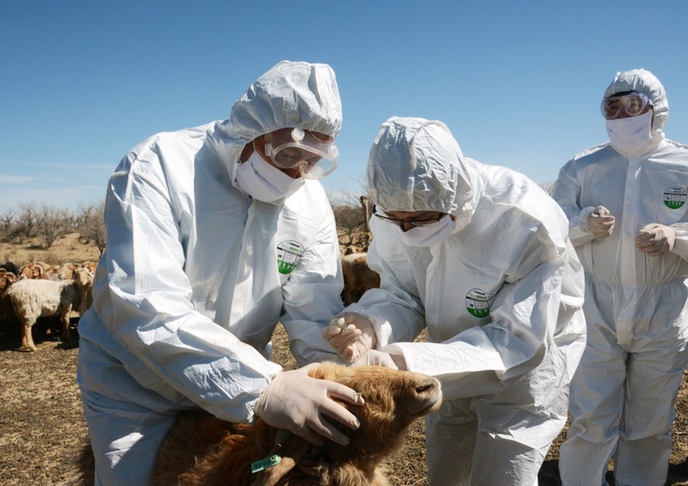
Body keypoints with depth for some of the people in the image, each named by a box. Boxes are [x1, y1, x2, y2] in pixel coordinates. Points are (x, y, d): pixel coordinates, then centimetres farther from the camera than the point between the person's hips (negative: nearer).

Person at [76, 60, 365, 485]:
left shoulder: (310, 201, -10)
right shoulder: (157, 168, -24)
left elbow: (316, 316, -11)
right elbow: (144, 306, -35)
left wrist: (341, 387, -29)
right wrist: (261, 388, -43)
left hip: (241, 384, 4)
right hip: (136, 391, -3)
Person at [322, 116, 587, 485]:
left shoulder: (527, 222, -32)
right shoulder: (396, 211, -18)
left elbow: (519, 337, -30)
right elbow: (402, 294, -10)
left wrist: (407, 362, -40)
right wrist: (370, 325, -36)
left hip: (525, 365, -5)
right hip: (452, 370, 5)